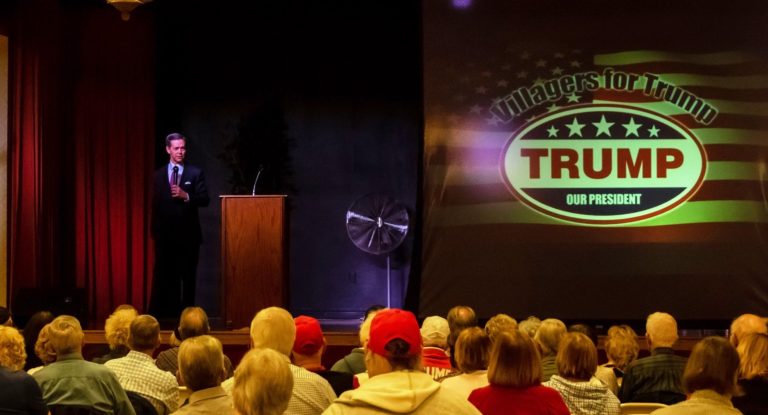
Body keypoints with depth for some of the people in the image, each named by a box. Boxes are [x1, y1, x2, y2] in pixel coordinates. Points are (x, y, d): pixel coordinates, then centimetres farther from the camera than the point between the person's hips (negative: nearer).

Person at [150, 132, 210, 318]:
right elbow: (156, 204, 8)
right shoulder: (159, 175, 7)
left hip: (188, 233, -1)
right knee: (164, 278, 1)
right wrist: (155, 230, 4)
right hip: (165, 233, 1)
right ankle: (164, 316, 4)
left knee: (188, 278, 5)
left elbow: (205, 199, -6)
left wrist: (186, 196, -22)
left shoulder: (195, 173, 1)